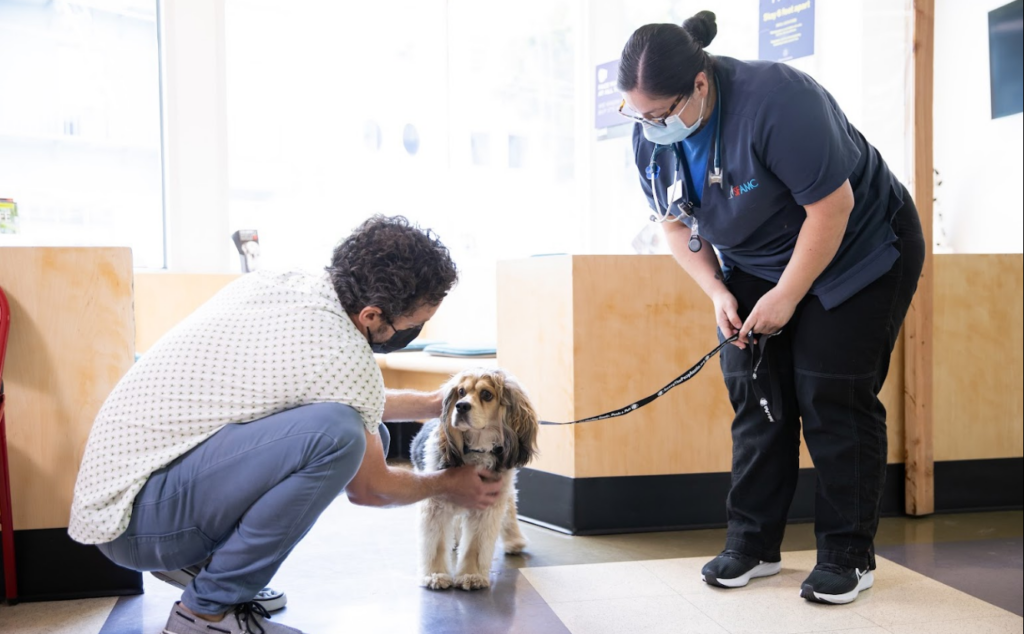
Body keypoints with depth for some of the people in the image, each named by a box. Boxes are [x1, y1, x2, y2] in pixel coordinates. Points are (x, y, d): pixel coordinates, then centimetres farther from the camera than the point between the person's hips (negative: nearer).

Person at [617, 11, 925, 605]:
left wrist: (786, 297, -22)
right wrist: (718, 292, -10)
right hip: (757, 266, 6)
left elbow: (832, 206, -27)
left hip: (857, 252, -6)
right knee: (755, 393, -1)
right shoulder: (651, 139, -10)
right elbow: (677, 225, 3)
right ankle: (753, 544, 10)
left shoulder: (776, 101, -32)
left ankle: (849, 556, 4)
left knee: (830, 395, -9)